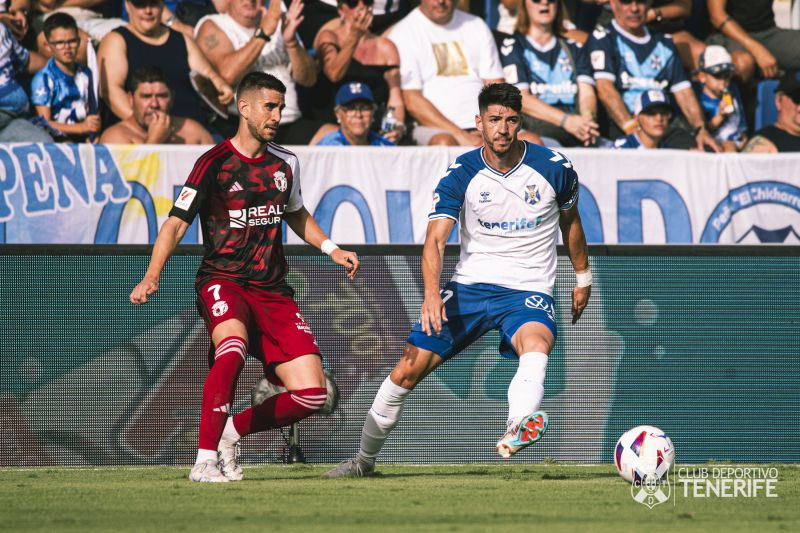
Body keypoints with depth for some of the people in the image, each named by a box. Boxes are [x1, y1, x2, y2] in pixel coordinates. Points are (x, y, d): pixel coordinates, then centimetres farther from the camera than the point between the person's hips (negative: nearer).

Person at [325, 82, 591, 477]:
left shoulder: (554, 168, -5)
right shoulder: (461, 173, -7)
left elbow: (570, 220, 16)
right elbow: (435, 239, -16)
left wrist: (583, 278, 25)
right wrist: (432, 294, -34)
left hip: (529, 290, -2)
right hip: (471, 285, 2)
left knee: (536, 343, -38)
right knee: (407, 370, -5)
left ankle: (516, 431, -65)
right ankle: (364, 460, 17)